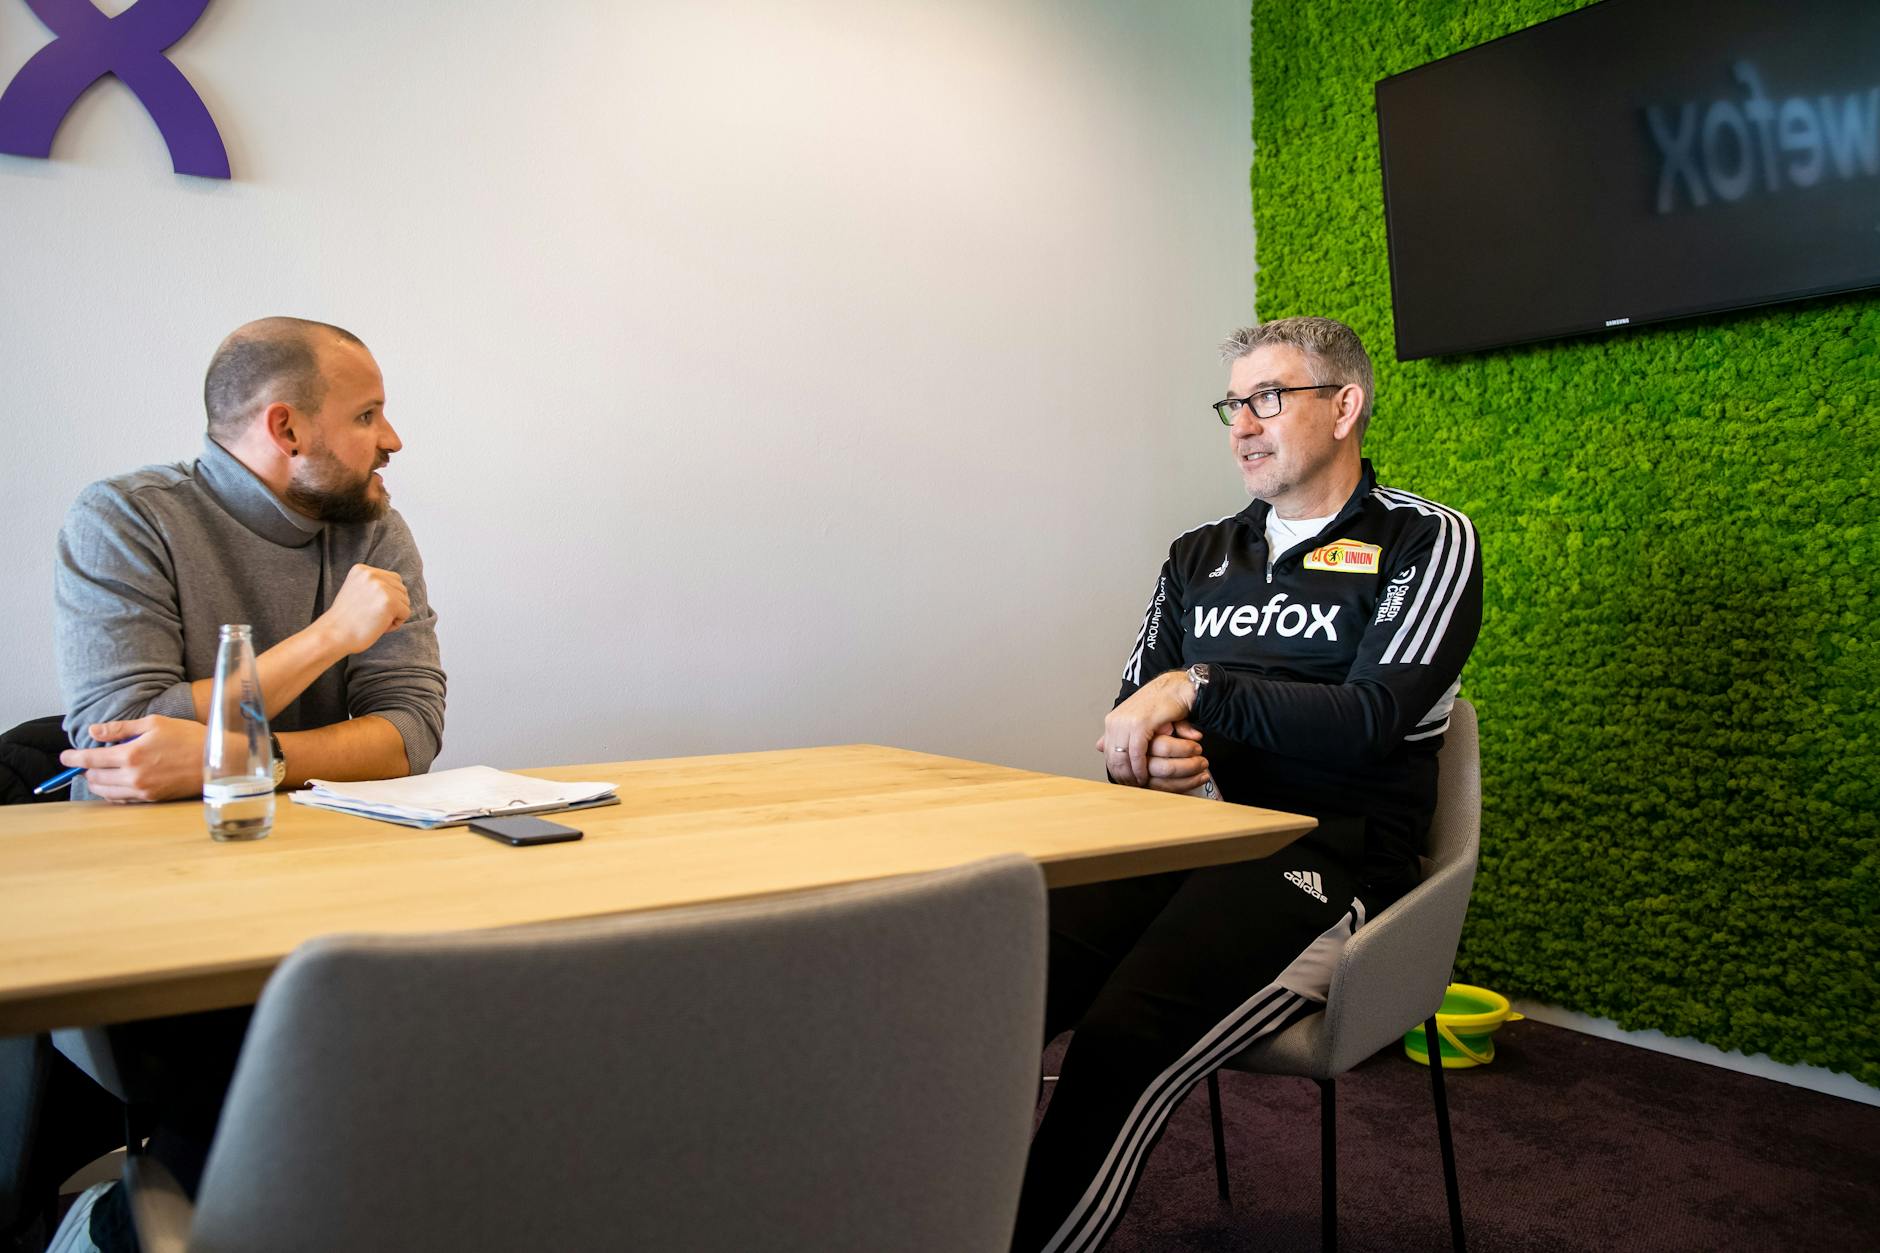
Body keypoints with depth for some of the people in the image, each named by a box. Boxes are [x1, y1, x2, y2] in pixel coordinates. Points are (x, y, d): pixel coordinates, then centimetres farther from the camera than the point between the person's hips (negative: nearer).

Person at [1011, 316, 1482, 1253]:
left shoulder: (1426, 541, 4)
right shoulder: (1199, 556, 20)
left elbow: (1371, 718, -9)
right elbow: (1132, 710, 20)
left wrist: (1198, 690, -10)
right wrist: (1153, 756, -4)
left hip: (1323, 859, -4)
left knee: (1121, 1043, -32)